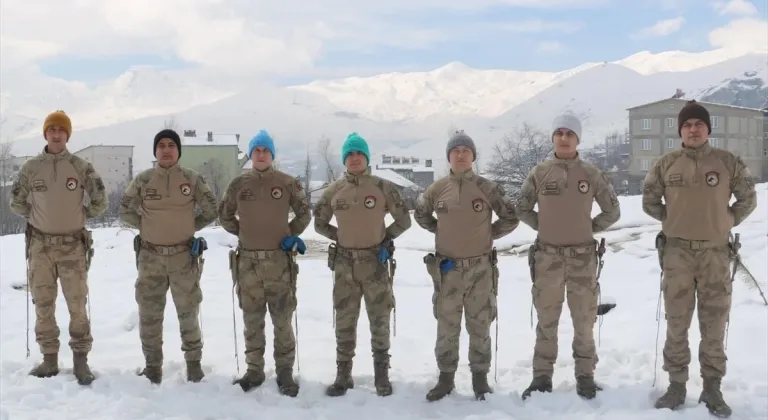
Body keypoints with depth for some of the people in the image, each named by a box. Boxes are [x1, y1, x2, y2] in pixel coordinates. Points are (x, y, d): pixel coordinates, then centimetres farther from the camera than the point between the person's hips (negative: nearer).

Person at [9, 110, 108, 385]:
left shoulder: (81, 167, -2)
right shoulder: (31, 168, 3)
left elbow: (101, 202, 4)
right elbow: (16, 202, 14)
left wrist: (80, 216, 5)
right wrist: (36, 217, 9)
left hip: (73, 245, -2)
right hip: (40, 245, 2)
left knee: (77, 305, -1)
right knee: (43, 305, 7)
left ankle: (80, 360, 8)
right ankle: (49, 359, 18)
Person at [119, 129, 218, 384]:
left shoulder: (192, 179, -2)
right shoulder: (143, 179, 0)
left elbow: (211, 210, 4)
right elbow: (126, 211, 8)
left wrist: (189, 227, 1)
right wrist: (147, 227, 3)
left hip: (184, 255, -1)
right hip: (150, 256, 1)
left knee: (188, 312, 8)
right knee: (149, 314, 7)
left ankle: (194, 362, 22)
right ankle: (152, 365, 21)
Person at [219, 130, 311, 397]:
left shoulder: (288, 183, -1)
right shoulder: (239, 184, 5)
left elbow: (304, 213, 10)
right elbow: (225, 216, 17)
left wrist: (290, 235, 1)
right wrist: (243, 233, 8)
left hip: (279, 260, -2)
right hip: (247, 261, 2)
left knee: (282, 320, 2)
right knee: (252, 320, 11)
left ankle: (285, 373, 12)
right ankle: (254, 370, 22)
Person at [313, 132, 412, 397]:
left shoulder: (383, 187, -3)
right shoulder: (333, 191, 3)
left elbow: (404, 220, 3)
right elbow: (319, 224, 14)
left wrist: (386, 239, -2)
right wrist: (341, 237, 5)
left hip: (375, 262, -2)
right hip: (344, 264, 2)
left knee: (379, 321, 6)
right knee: (344, 322, 9)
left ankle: (382, 375, 18)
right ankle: (343, 375, 19)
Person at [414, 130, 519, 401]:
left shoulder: (486, 187, -3)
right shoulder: (437, 189, 1)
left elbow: (511, 218, 3)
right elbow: (420, 215, 17)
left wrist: (488, 235, 0)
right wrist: (441, 231, 9)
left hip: (480, 268, -1)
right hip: (447, 269, 1)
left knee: (480, 326, 9)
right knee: (447, 327, 8)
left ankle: (480, 377, 22)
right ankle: (446, 378, 20)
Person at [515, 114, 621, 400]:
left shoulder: (592, 174, 0)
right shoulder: (539, 173, 0)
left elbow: (612, 212, 7)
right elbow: (522, 208, 10)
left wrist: (589, 228, 1)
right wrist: (544, 227, 3)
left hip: (583, 258, 0)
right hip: (547, 257, 0)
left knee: (584, 321, 8)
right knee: (546, 320, 9)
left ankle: (585, 376, 21)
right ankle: (542, 376, 18)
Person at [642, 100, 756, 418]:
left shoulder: (729, 162, 0)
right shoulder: (666, 164, 2)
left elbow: (748, 200, 10)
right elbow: (649, 202, 13)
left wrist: (726, 222, 4)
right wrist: (674, 221, 7)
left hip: (715, 252, 0)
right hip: (677, 252, 0)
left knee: (714, 324, 5)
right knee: (676, 323, 6)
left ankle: (712, 388, 17)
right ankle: (677, 385, 17)